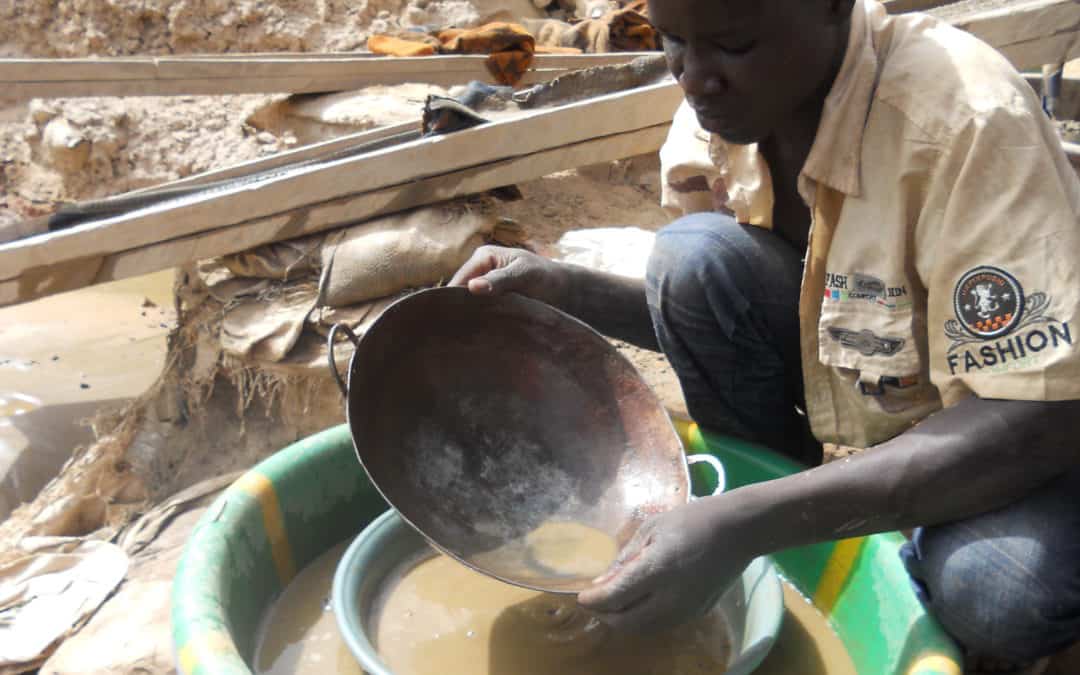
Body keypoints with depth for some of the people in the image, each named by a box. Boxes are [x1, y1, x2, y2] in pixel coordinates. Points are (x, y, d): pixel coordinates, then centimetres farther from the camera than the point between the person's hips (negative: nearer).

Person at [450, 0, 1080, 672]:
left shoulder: (968, 125, -31)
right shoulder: (722, 104, -13)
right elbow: (701, 313, 1)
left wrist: (747, 525, -40)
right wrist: (567, 291, -19)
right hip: (844, 380, 5)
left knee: (1001, 592, -36)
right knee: (695, 257, -22)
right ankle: (781, 518, -2)